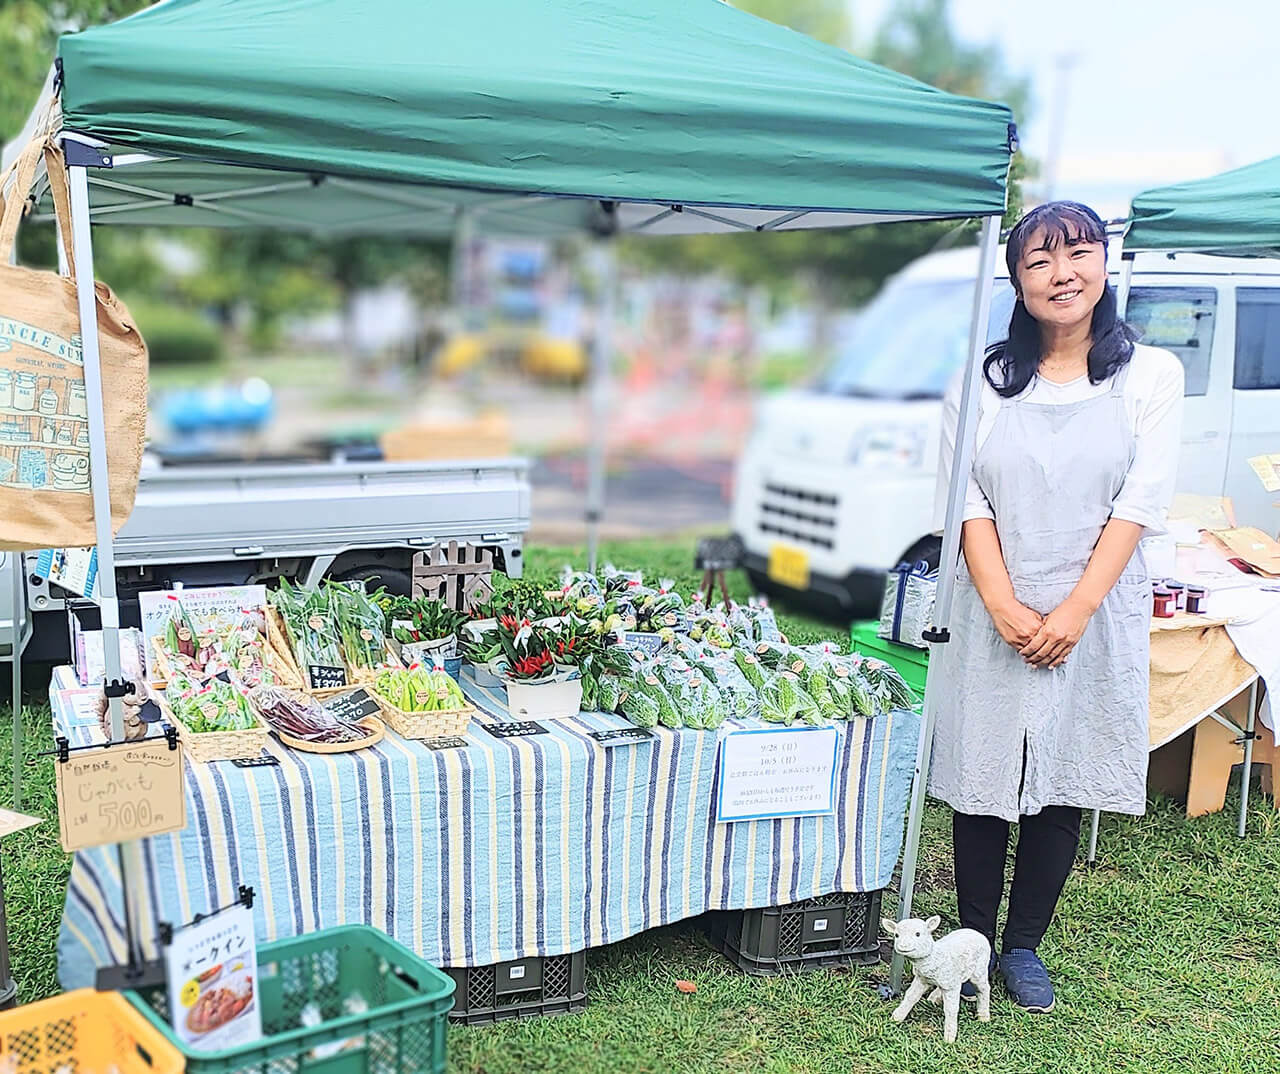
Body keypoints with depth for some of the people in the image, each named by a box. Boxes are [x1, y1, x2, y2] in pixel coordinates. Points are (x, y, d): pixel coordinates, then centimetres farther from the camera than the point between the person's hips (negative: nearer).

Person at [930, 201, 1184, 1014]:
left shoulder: (1152, 375, 2)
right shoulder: (986, 377, 4)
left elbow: (1140, 505, -5)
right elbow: (966, 498, -2)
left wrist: (1075, 611, -13)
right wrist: (1003, 604, -13)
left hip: (1095, 617, 0)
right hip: (992, 613, 1)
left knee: (1064, 787, 7)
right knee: (981, 781, 7)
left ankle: (1024, 946, 23)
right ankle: (975, 941, 23)